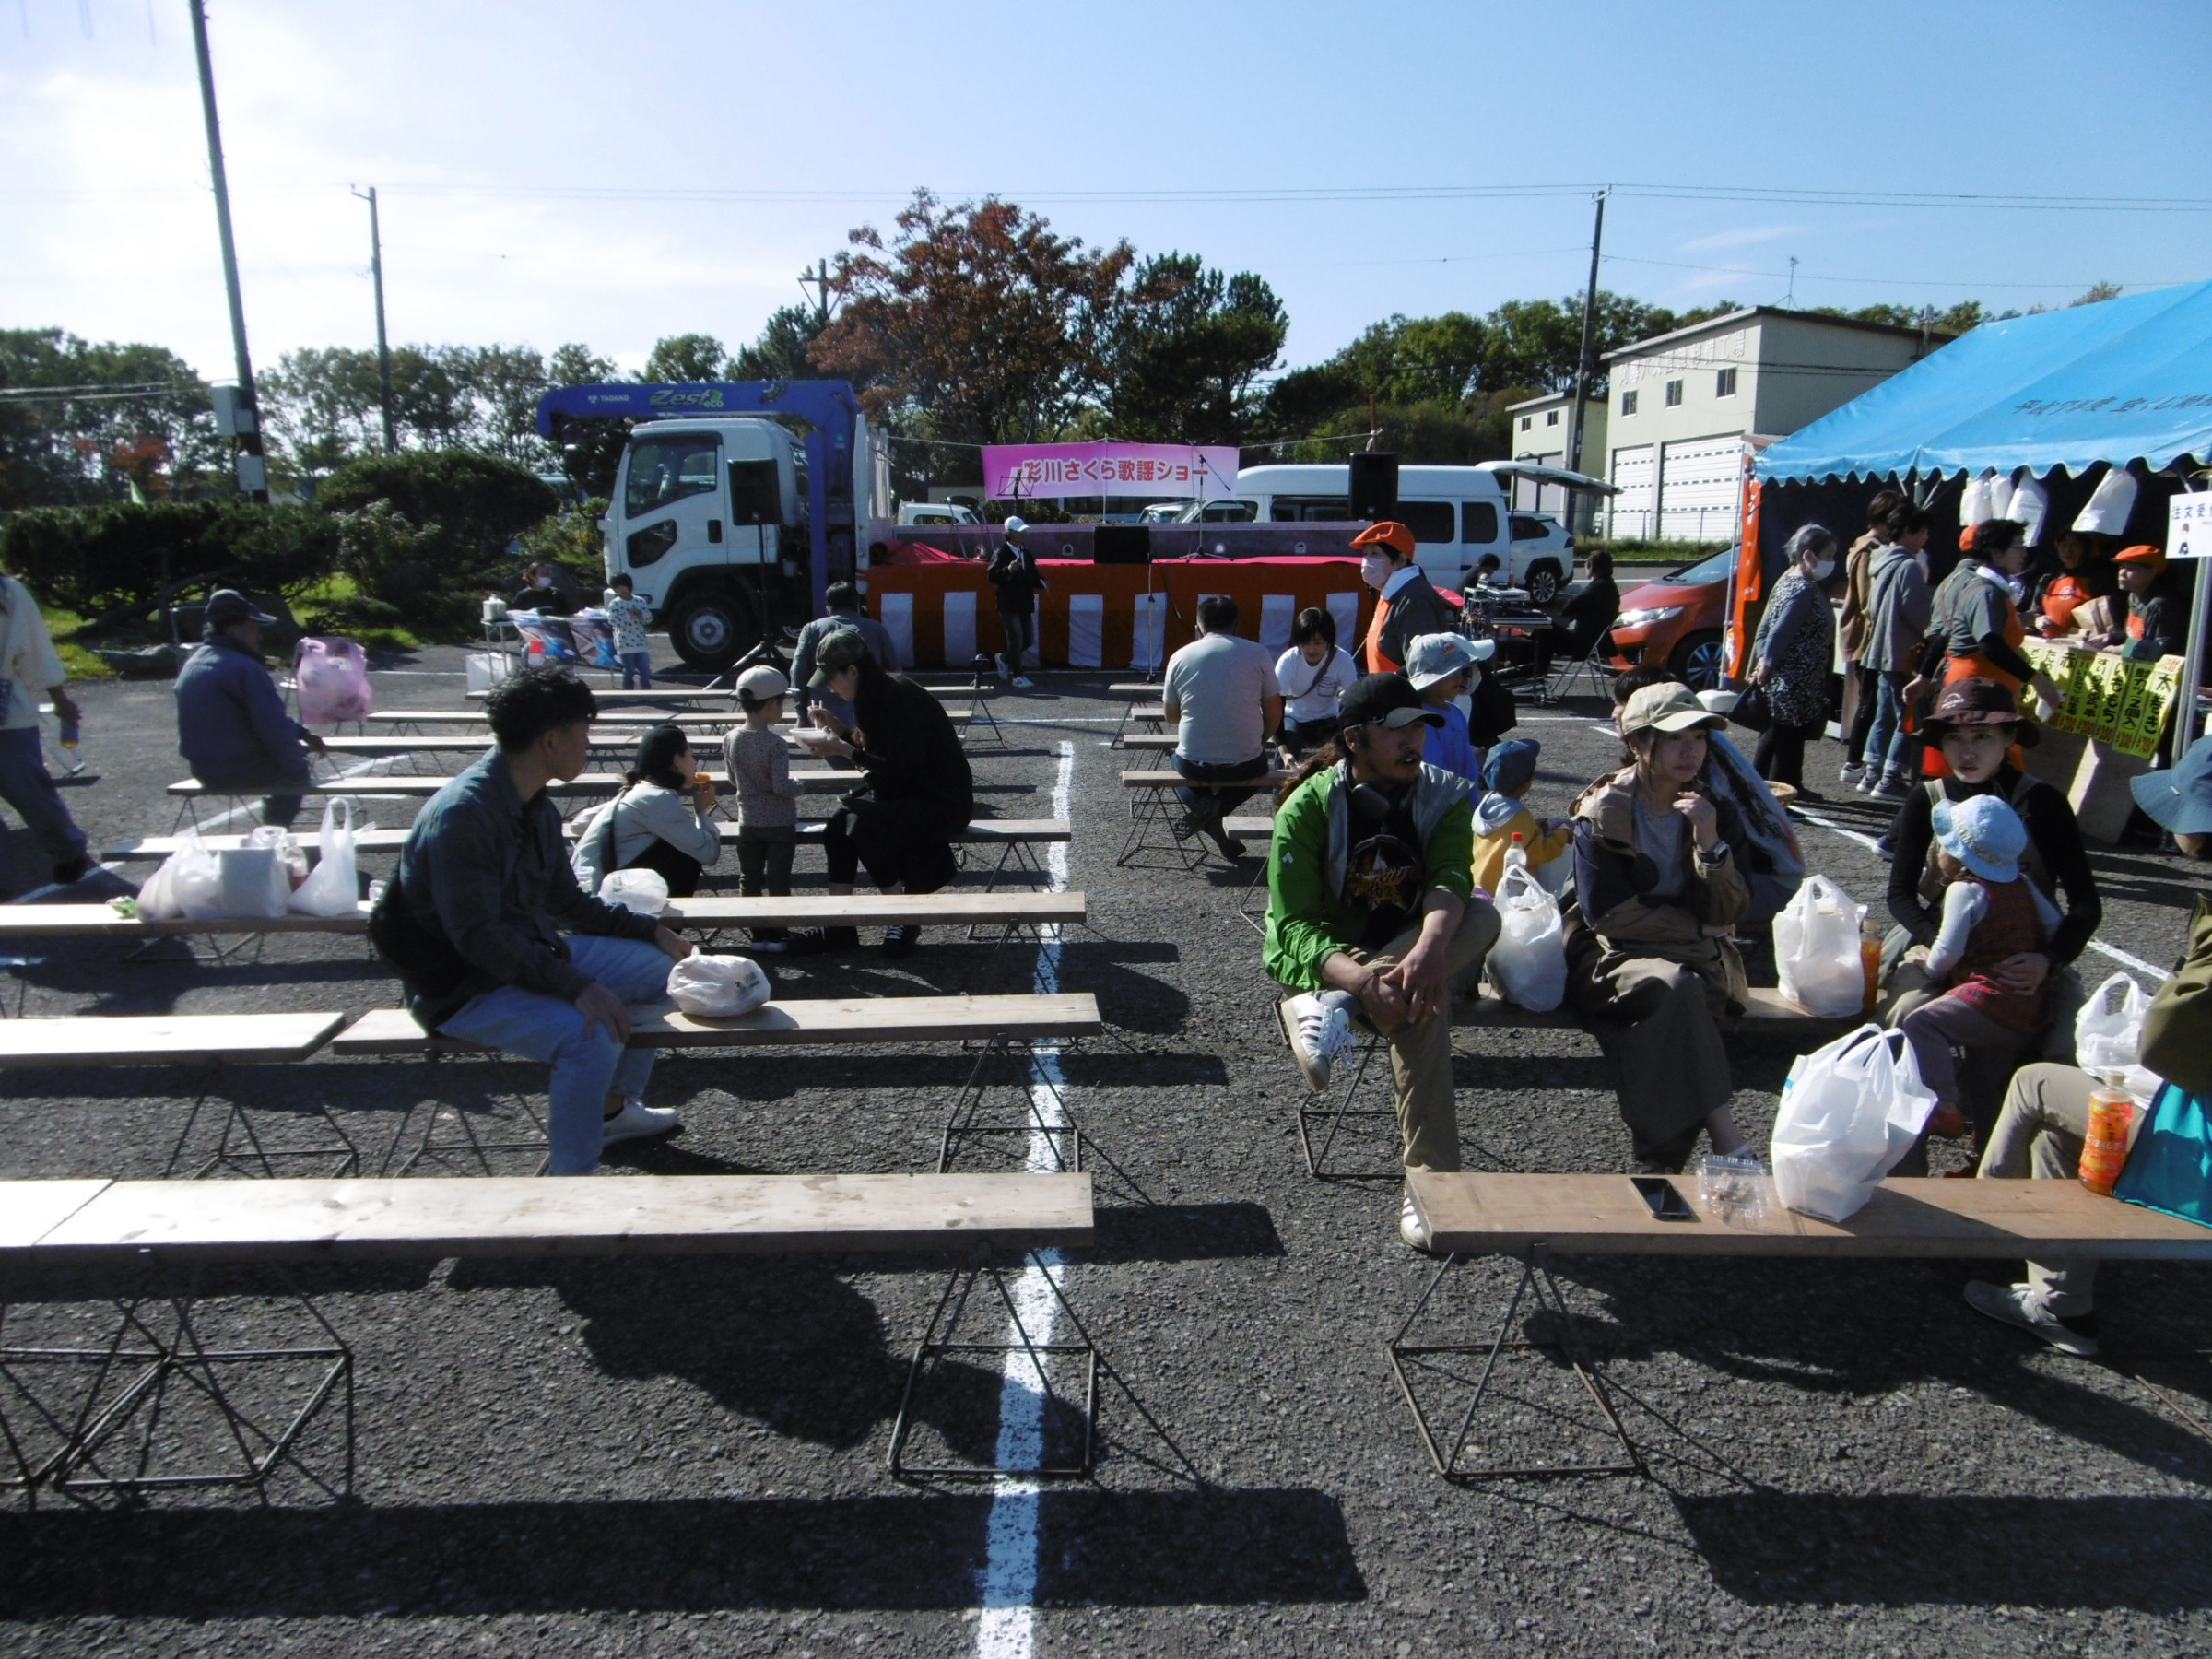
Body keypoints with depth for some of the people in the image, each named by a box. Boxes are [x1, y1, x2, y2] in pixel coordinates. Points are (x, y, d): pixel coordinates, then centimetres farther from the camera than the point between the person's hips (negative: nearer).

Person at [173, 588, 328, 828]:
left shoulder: (193, 663, 11)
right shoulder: (243, 668, -21)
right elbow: (274, 728, -22)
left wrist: (302, 733, 13)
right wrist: (298, 766, -9)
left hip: (205, 769, 9)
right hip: (239, 771, -9)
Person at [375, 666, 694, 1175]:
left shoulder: (537, 808, 4)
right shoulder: (463, 813, -26)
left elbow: (566, 902, 14)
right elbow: (477, 936, -29)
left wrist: (652, 931, 7)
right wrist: (575, 987, -34)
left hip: (531, 953, 10)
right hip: (465, 985, -10)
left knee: (660, 966, 11)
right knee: (593, 1033, -31)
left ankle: (614, 1106, 23)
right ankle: (569, 1180, -14)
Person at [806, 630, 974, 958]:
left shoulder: (902, 699, -23)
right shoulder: (874, 696, 5)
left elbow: (901, 770, -25)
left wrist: (846, 750, -23)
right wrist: (840, 730, 1)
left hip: (943, 802, -9)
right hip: (906, 793, 9)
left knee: (864, 827, -26)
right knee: (837, 825, -10)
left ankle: (906, 925, -9)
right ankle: (839, 927, -5)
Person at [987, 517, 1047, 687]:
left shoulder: (1027, 554, 13)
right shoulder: (1001, 554, -9)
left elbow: (1033, 577, 20)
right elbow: (992, 575, -21)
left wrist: (1042, 583, -1)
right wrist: (1008, 570, -36)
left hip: (1025, 604, 7)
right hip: (1008, 604, -7)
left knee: (1029, 640, 10)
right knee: (1016, 638, -9)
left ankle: (1004, 658, 34)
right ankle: (1017, 675, 3)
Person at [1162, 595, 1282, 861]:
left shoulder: (1180, 657, -1)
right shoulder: (1257, 653, -4)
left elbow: (1171, 715, 10)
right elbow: (1274, 714, 2)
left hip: (1194, 765, 1)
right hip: (1245, 765, -1)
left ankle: (1200, 803, 5)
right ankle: (1218, 808, 5)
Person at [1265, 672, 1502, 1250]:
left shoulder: (1445, 796, -2)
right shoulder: (1309, 808, -12)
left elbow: (1450, 878, -22)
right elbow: (1295, 926, -19)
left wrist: (1429, 948, -46)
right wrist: (1361, 981, -41)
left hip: (1409, 954, 4)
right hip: (1327, 960, -4)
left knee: (1483, 917, -29)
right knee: (1424, 1005, -35)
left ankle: (1332, 1009, -37)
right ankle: (1430, 1179, -32)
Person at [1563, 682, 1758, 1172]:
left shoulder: (1713, 810, 8)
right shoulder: (1604, 811, -5)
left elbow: (1727, 913, 0)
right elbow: (1606, 912, -11)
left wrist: (1710, 842, -16)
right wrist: (1696, 927, -5)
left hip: (1694, 958, 3)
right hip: (1612, 954, -3)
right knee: (1676, 985, -36)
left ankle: (1658, 1165, -29)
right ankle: (1728, 1141, -35)